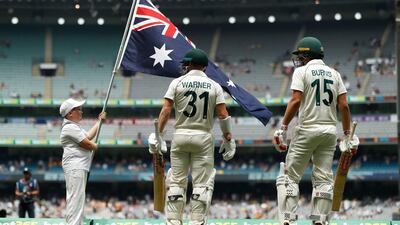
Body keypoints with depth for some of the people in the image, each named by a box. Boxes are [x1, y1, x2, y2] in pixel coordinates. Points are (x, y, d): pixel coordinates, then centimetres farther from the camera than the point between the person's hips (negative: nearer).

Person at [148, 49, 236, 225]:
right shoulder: (214, 86, 3)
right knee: (202, 184, 1)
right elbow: (223, 115, -4)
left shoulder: (177, 83, 2)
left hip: (180, 137, 1)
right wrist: (228, 140, 3)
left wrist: (158, 135, -4)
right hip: (203, 138, 0)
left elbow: (166, 110, -6)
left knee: (176, 181, 6)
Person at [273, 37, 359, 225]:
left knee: (290, 176, 0)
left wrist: (283, 128, -12)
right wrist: (348, 135, 9)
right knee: (324, 179, 6)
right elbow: (343, 105, 5)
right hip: (330, 130, 5)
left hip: (307, 129, -4)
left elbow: (296, 101, -13)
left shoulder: (301, 71, -1)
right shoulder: (334, 74, 12)